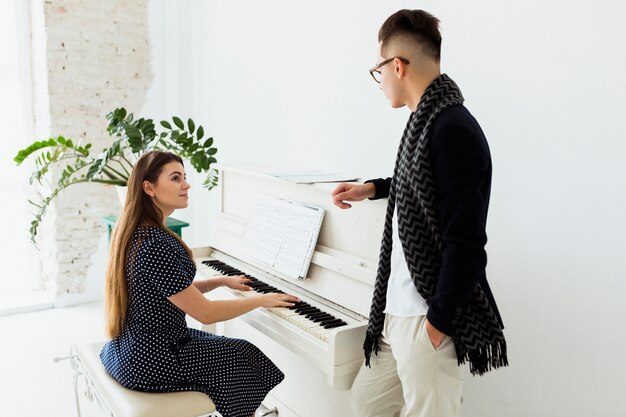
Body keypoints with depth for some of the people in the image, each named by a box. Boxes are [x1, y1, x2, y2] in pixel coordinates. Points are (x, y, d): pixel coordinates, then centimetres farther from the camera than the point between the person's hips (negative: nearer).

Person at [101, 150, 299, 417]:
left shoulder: (134, 232, 2)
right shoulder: (155, 245, -28)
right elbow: (205, 313, -23)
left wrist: (223, 281, 12)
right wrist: (260, 300, -12)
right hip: (149, 362, -9)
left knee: (228, 346, 25)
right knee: (247, 357, 8)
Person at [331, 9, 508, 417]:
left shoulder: (453, 130, -21)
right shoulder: (425, 120, 7)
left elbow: (466, 243, -23)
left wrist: (438, 322, -18)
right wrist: (373, 188, 31)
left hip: (428, 317, -9)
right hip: (396, 310, 9)